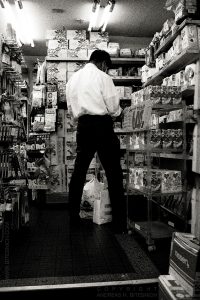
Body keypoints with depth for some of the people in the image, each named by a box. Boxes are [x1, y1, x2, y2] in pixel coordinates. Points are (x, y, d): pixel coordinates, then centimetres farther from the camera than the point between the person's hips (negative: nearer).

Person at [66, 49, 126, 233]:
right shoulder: (102, 77, -3)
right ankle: (119, 223, 1)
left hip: (82, 125, 6)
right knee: (114, 173, -1)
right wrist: (117, 113, 15)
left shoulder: (73, 78, 15)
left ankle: (73, 215, 22)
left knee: (79, 170, 14)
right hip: (102, 125, -6)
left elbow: (71, 108, 16)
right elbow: (114, 107, -6)